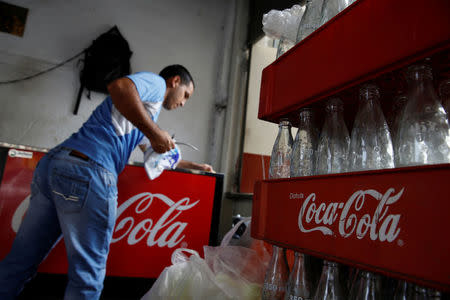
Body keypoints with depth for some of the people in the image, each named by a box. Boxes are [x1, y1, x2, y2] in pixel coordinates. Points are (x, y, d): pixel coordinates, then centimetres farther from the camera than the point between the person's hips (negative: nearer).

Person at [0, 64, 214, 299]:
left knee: (20, 262, 14)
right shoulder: (156, 82, 6)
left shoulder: (147, 108, 34)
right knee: (87, 272, 0)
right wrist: (154, 132, -11)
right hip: (87, 170, -10)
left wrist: (193, 165, 48)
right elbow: (118, 87, -18)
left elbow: (160, 153, 44)